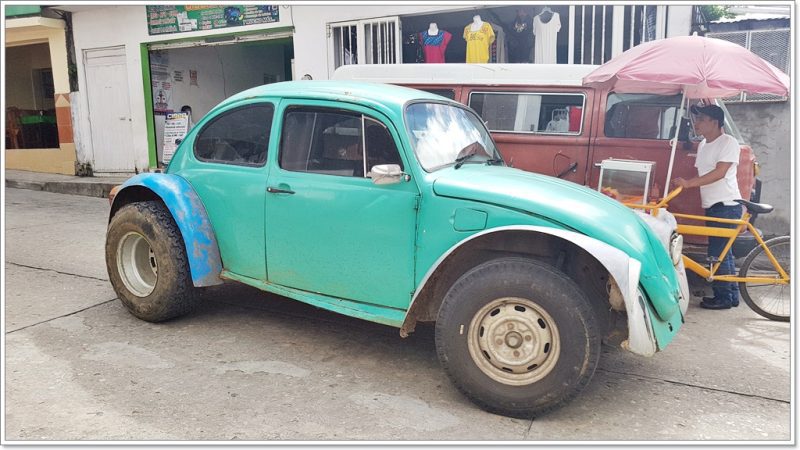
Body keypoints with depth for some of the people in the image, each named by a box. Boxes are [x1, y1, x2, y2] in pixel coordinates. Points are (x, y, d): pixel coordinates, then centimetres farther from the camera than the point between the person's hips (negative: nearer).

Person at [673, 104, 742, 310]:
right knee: (723, 252, 14)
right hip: (712, 206, 9)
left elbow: (720, 172, -21)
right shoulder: (703, 145, 16)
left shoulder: (728, 142, -10)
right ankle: (732, 295, 23)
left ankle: (723, 297, 3)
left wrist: (689, 183, -27)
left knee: (717, 253, -7)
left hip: (726, 206, -9)